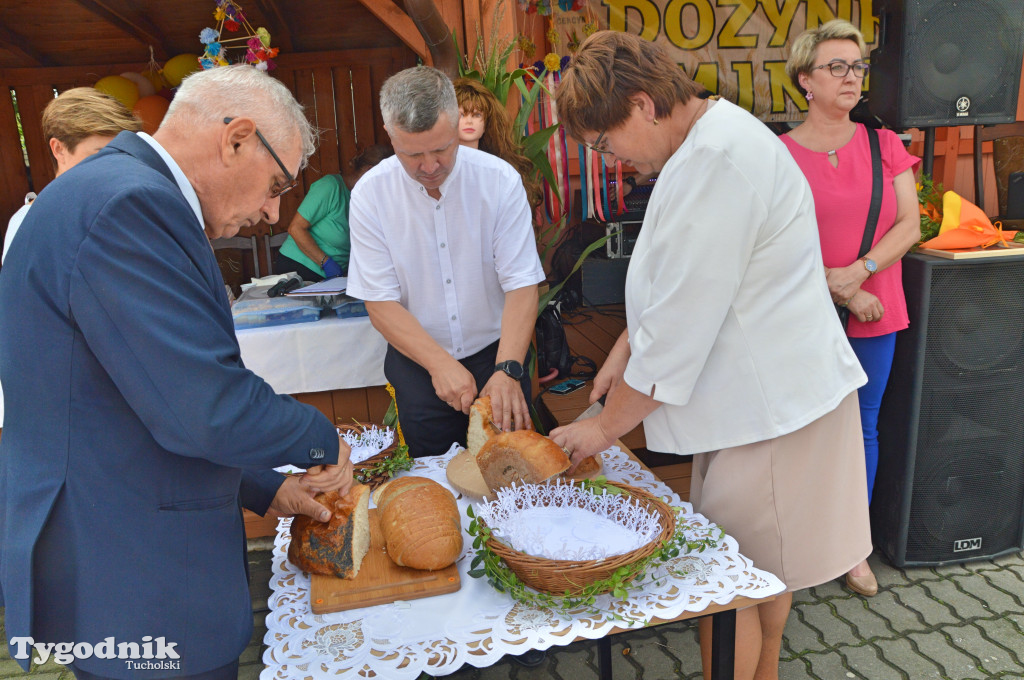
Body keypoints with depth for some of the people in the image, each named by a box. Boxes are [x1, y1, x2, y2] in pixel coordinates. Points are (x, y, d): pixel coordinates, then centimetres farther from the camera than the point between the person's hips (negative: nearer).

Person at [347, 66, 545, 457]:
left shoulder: (500, 180, -12)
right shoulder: (370, 194, -11)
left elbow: (521, 285, -16)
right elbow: (380, 303, -11)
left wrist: (507, 369, -30)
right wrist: (440, 364, -24)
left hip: (494, 350, 0)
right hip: (416, 358, 0)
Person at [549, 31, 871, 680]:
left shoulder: (716, 160, -25)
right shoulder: (713, 137, 9)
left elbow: (681, 322, -23)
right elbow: (677, 286, 17)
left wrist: (607, 426, -12)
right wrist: (625, 351, 11)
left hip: (772, 401, -10)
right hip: (774, 391, 10)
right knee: (763, 565, 24)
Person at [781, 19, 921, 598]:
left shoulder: (885, 146, 7)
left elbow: (910, 225, 2)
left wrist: (857, 272, -14)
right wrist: (841, 292, -14)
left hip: (876, 316, 3)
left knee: (863, 427, 12)